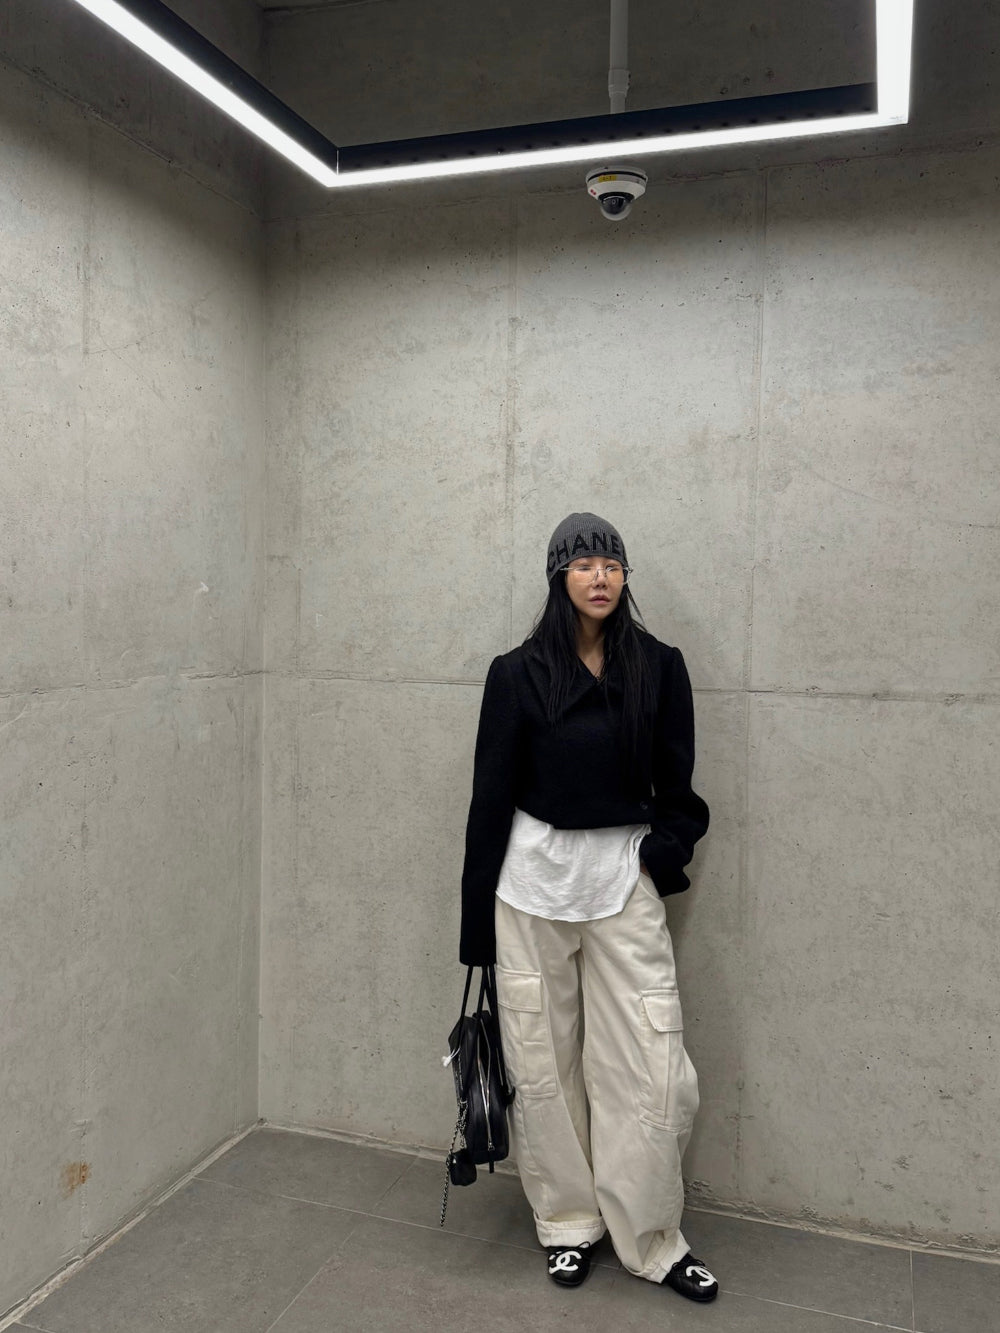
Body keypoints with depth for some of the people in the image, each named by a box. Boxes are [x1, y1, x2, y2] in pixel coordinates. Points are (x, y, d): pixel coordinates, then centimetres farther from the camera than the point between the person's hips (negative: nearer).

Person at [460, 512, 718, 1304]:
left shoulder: (658, 667, 2)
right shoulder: (519, 674, -2)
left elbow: (677, 787, 8)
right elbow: (492, 793, 1)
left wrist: (661, 857, -8)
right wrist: (478, 921, 2)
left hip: (625, 881, 1)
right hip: (532, 881, 0)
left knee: (649, 1068, 2)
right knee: (544, 1062, 10)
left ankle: (652, 1239, 23)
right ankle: (568, 1222, 30)